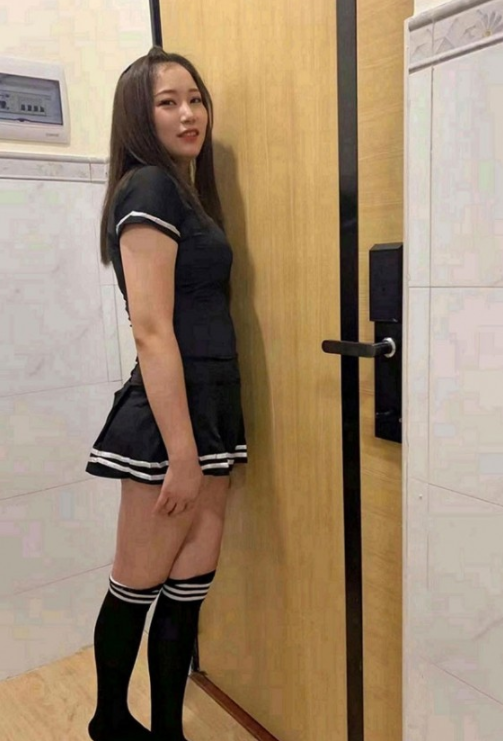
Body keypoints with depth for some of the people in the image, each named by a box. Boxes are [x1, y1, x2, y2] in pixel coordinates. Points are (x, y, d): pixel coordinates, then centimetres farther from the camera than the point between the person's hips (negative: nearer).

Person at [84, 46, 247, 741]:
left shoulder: (185, 190, 17)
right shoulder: (150, 189, -10)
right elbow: (152, 331, -18)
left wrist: (205, 440, 13)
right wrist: (181, 452, -18)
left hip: (211, 407, 8)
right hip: (169, 418, -8)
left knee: (189, 591, 14)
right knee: (136, 589, 11)